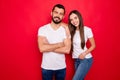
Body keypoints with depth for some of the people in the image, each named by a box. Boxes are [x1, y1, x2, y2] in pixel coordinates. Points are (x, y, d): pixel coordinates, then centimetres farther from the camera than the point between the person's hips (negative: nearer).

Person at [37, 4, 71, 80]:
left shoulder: (66, 30, -7)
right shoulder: (42, 29, -9)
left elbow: (67, 50, -17)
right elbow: (42, 48, -21)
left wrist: (48, 47, -18)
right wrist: (59, 44, -16)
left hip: (61, 67, 1)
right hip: (46, 67, -1)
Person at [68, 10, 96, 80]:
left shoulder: (87, 30, -11)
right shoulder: (72, 31, 5)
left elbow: (93, 45, -4)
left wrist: (84, 53, -15)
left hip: (86, 59, -5)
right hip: (76, 60, 5)